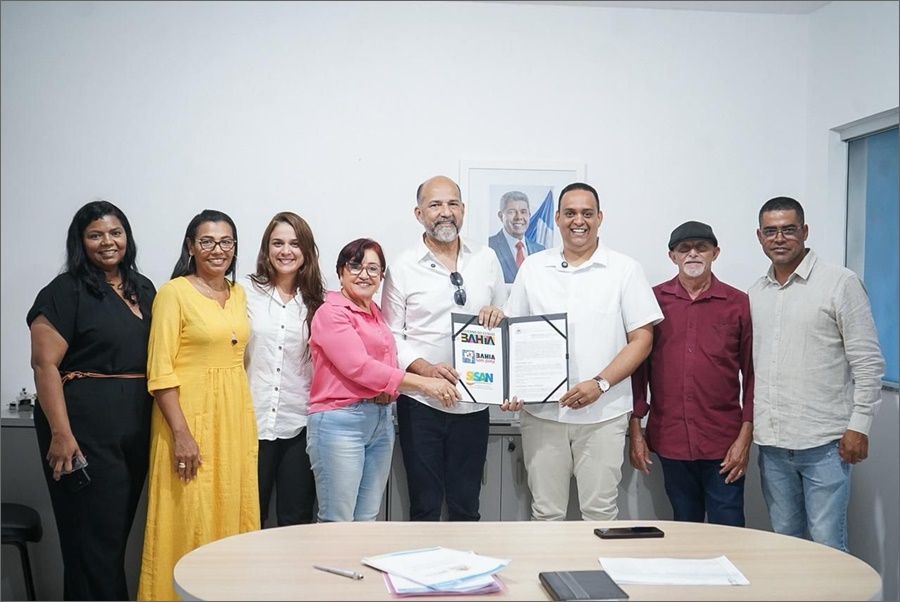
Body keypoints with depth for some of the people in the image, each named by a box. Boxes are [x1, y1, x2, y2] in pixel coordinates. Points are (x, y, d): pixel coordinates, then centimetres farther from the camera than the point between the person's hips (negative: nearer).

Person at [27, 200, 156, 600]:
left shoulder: (143, 290, 13)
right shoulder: (66, 291, -6)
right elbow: (44, 364, -12)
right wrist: (60, 433, -20)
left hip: (137, 427, 7)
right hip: (85, 426, -6)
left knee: (118, 530, 14)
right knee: (93, 534, -2)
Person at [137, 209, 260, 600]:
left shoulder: (238, 293, 11)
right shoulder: (174, 292, -8)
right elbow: (160, 370, -13)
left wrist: (245, 420, 11)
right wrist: (181, 433, -19)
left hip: (235, 416, 6)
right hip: (191, 414, -6)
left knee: (231, 510, 12)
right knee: (189, 517, 0)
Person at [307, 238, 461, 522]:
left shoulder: (375, 312, 15)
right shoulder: (330, 312, -8)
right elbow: (359, 367, -17)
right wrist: (423, 383, -18)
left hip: (382, 421, 8)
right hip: (340, 421, -7)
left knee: (367, 519, 11)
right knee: (337, 522, -2)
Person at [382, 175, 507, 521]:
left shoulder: (487, 259, 8)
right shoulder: (403, 268, -1)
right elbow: (391, 335, -2)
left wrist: (498, 315, -8)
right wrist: (426, 368, -18)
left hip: (474, 402, 2)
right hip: (421, 404, -2)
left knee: (466, 506, 12)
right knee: (425, 507, 7)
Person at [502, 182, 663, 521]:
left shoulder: (625, 270, 1)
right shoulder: (533, 268, 9)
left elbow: (642, 339, -2)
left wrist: (599, 383, -14)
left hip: (604, 413, -2)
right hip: (541, 411, 2)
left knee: (600, 512, 4)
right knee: (545, 512, 10)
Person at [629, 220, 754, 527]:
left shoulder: (739, 303, 2)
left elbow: (751, 372, 3)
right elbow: (638, 367, 6)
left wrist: (746, 435, -3)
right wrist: (635, 431, 2)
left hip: (723, 444, -1)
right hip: (670, 441, 1)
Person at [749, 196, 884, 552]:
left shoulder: (840, 283, -6)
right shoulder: (755, 293, 11)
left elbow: (868, 362, -7)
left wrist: (859, 426, -11)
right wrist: (748, 424, 11)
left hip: (824, 443, -5)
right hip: (771, 443, 5)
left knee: (827, 545, -3)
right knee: (784, 541, 14)